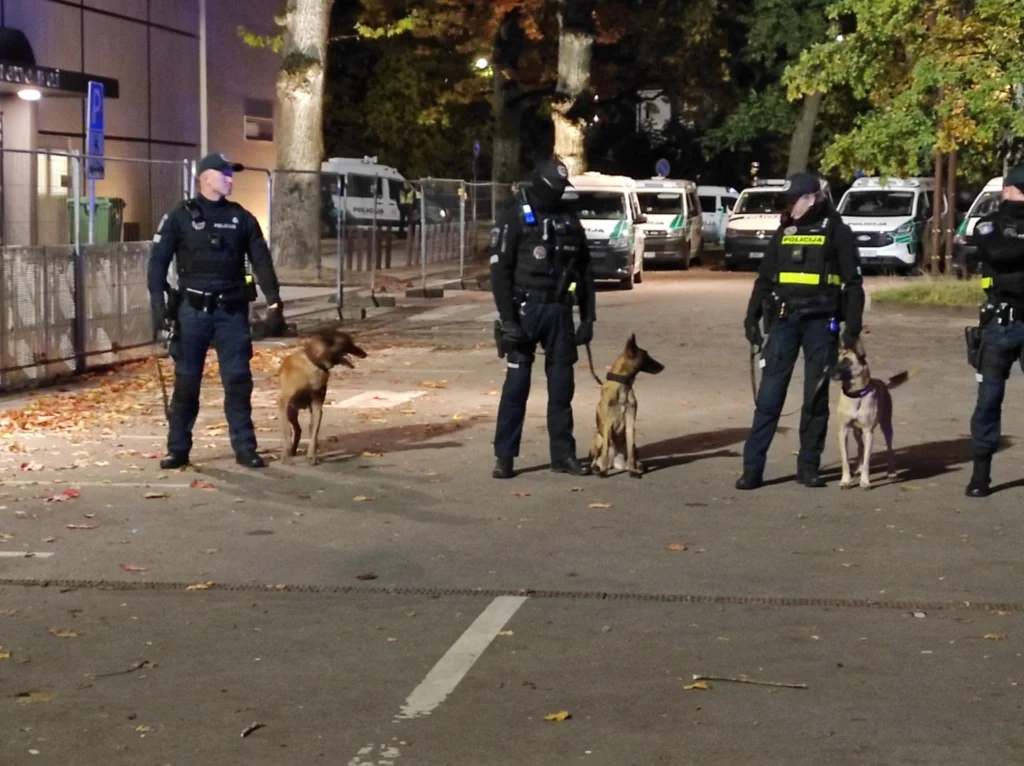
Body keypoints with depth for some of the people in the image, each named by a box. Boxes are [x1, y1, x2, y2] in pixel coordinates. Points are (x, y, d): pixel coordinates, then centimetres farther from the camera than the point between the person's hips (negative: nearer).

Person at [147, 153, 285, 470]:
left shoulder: (241, 217, 7)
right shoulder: (180, 217, 0)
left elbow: (262, 261, 8)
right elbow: (158, 261, -3)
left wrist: (274, 302, 0)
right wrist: (158, 304, -12)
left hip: (232, 310, 2)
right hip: (193, 310, -2)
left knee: (238, 380, 1)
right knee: (186, 381, 4)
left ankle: (245, 448, 7)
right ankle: (178, 449, 12)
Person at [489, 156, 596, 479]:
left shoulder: (569, 219, 10)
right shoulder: (515, 217, -5)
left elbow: (584, 269, 14)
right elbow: (500, 270, -10)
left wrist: (588, 316, 8)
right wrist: (507, 319, -17)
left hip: (559, 311, 5)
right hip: (526, 310, -5)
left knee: (562, 384, 7)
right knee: (517, 384, -4)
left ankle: (563, 455, 15)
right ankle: (504, 456, 2)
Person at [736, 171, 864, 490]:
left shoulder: (836, 232, 1)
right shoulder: (784, 232, 11)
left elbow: (853, 283, 0)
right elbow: (765, 278, 15)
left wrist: (852, 328, -5)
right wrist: (752, 318, 6)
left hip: (821, 322, -2)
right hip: (783, 320, 2)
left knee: (816, 396, 5)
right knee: (769, 395, -2)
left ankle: (809, 466, 14)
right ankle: (752, 467, -2)